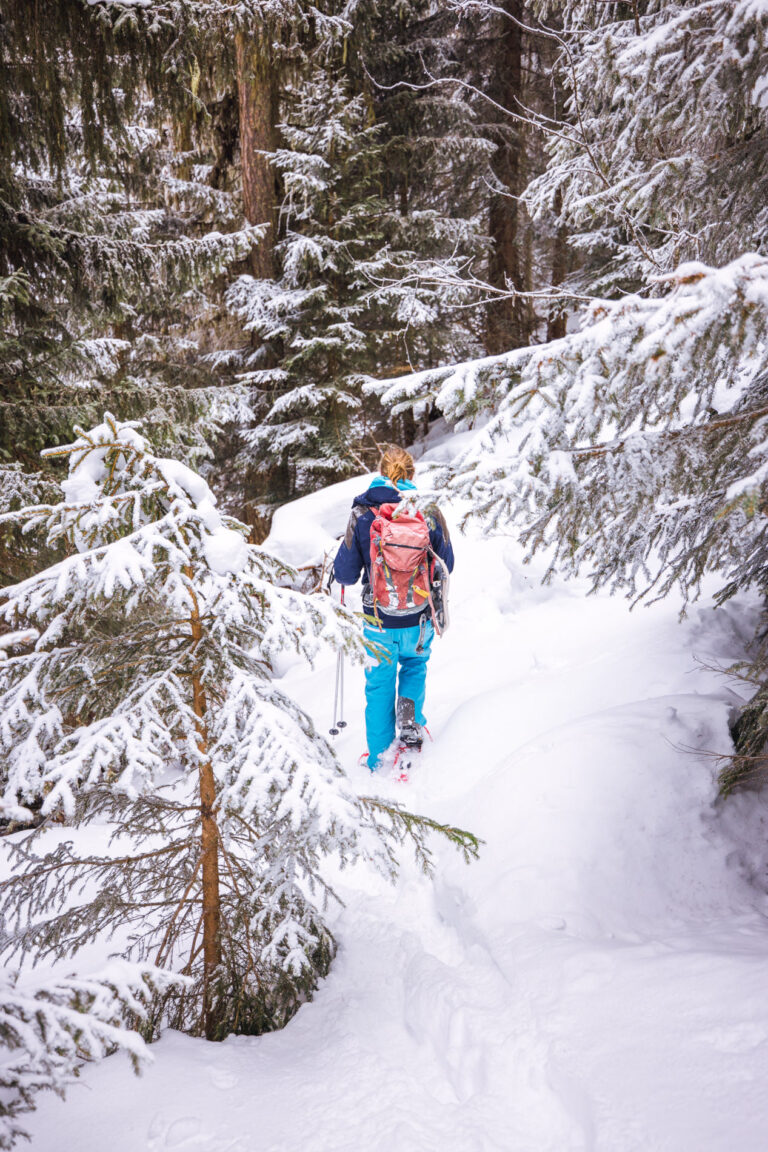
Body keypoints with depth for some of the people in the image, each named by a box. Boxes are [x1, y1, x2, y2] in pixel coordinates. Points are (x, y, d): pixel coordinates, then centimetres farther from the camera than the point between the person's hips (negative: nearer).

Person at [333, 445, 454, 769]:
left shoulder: (361, 514, -12)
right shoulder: (429, 511, -11)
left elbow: (346, 574, -9)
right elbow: (446, 565, -1)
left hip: (379, 620, 0)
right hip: (420, 618, 1)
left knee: (380, 685, 19)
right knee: (415, 663, 33)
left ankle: (380, 758, 28)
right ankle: (411, 717, 13)